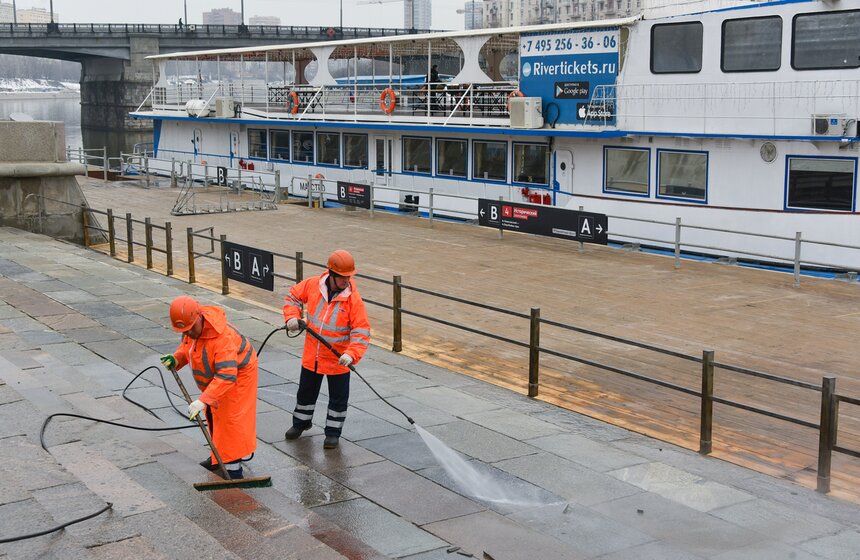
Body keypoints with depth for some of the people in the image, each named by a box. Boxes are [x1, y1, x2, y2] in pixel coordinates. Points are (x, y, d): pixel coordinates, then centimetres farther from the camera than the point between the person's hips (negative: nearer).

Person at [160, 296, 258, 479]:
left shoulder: (222, 337, -41)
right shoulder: (193, 325, -14)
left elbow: (227, 376, -47)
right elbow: (187, 346, 8)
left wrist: (204, 400, -54)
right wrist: (176, 359, -15)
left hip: (237, 375, -9)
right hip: (215, 377, 9)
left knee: (230, 419, -11)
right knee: (214, 415, 18)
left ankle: (233, 468, -6)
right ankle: (219, 456, 35)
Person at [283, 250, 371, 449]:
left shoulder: (353, 298, -21)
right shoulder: (313, 285, -12)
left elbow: (361, 331, -22)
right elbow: (293, 296, 7)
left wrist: (351, 354, -35)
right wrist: (292, 316, -10)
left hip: (338, 359, -3)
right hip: (312, 355, 3)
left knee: (338, 398, 10)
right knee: (306, 391, 22)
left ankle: (333, 432, 29)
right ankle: (301, 422, 45)